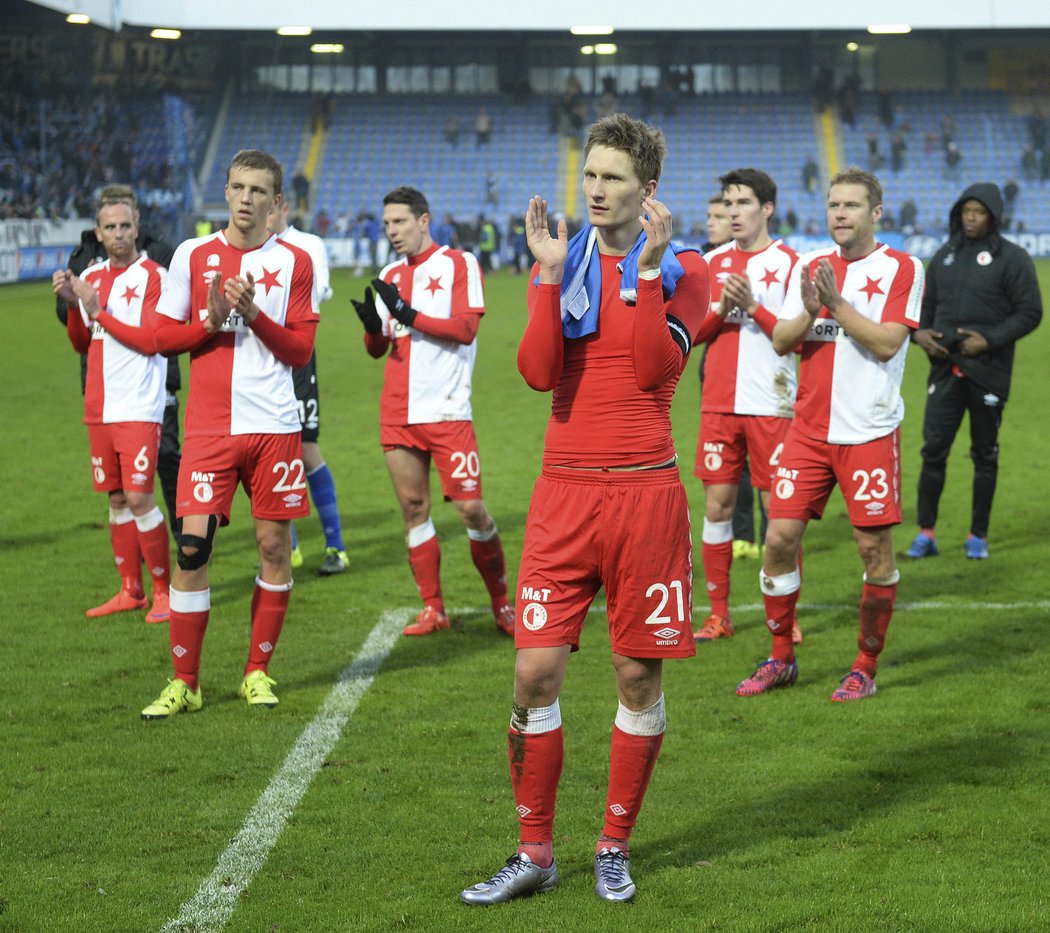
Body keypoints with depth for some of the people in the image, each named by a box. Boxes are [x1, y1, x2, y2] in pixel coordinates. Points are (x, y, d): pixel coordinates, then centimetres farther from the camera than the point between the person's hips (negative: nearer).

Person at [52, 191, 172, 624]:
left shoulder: (152, 276, -6)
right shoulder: (92, 278, 13)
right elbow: (82, 345, 16)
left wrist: (99, 312, -15)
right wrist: (72, 305, -1)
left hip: (139, 409, -6)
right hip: (100, 409, 6)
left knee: (139, 498, -10)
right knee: (117, 499, 9)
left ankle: (164, 591, 0)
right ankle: (131, 591, 16)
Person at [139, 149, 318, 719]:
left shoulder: (294, 263, 5)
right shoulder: (193, 255, 7)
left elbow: (301, 350, 1)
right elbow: (162, 336, 7)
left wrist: (254, 314, -13)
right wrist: (210, 322, -10)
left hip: (274, 426, 0)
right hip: (208, 428, 0)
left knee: (274, 545, 3)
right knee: (192, 545, -7)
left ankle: (257, 672, 17)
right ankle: (184, 683, 2)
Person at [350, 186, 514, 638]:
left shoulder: (459, 263, -1)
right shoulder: (390, 277, 15)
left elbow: (465, 329, -12)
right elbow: (377, 349, 16)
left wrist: (408, 315, -16)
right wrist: (373, 327, -7)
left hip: (447, 411, -5)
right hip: (398, 412, 5)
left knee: (470, 508, -7)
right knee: (413, 507, 5)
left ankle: (501, 602, 9)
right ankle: (433, 609, 13)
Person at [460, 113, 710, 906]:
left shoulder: (681, 272, 3)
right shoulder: (563, 264, 10)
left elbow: (655, 368, -13)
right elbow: (539, 371, -5)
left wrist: (649, 268, -17)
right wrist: (550, 275, -11)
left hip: (643, 491, -2)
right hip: (564, 491, 2)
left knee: (639, 676, 4)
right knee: (535, 671, -3)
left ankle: (616, 847, 20)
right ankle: (535, 853, 9)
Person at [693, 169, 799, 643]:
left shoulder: (788, 262, -2)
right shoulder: (713, 261, 11)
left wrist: (753, 306, -16)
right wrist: (721, 308, -8)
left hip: (771, 405, -4)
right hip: (719, 403, 4)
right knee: (716, 505, 4)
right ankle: (718, 615, 11)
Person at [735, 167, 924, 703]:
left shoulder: (901, 268, -3)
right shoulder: (809, 267, 11)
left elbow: (888, 342, -14)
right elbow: (781, 341, 6)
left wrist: (837, 305, -18)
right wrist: (808, 311, -13)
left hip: (869, 432, -4)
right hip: (809, 429, 4)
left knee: (874, 549, -1)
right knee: (780, 538, 0)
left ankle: (866, 668, 13)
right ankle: (780, 659, 15)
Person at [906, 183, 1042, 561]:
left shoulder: (1011, 258, -5)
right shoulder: (944, 256, 11)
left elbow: (1030, 312, -8)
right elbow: (927, 303, 19)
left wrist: (990, 340, -17)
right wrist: (918, 331, -1)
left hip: (988, 372, -4)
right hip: (945, 368, 4)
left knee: (985, 455, 7)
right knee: (933, 449, -2)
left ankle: (978, 536, 16)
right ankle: (926, 533, 6)